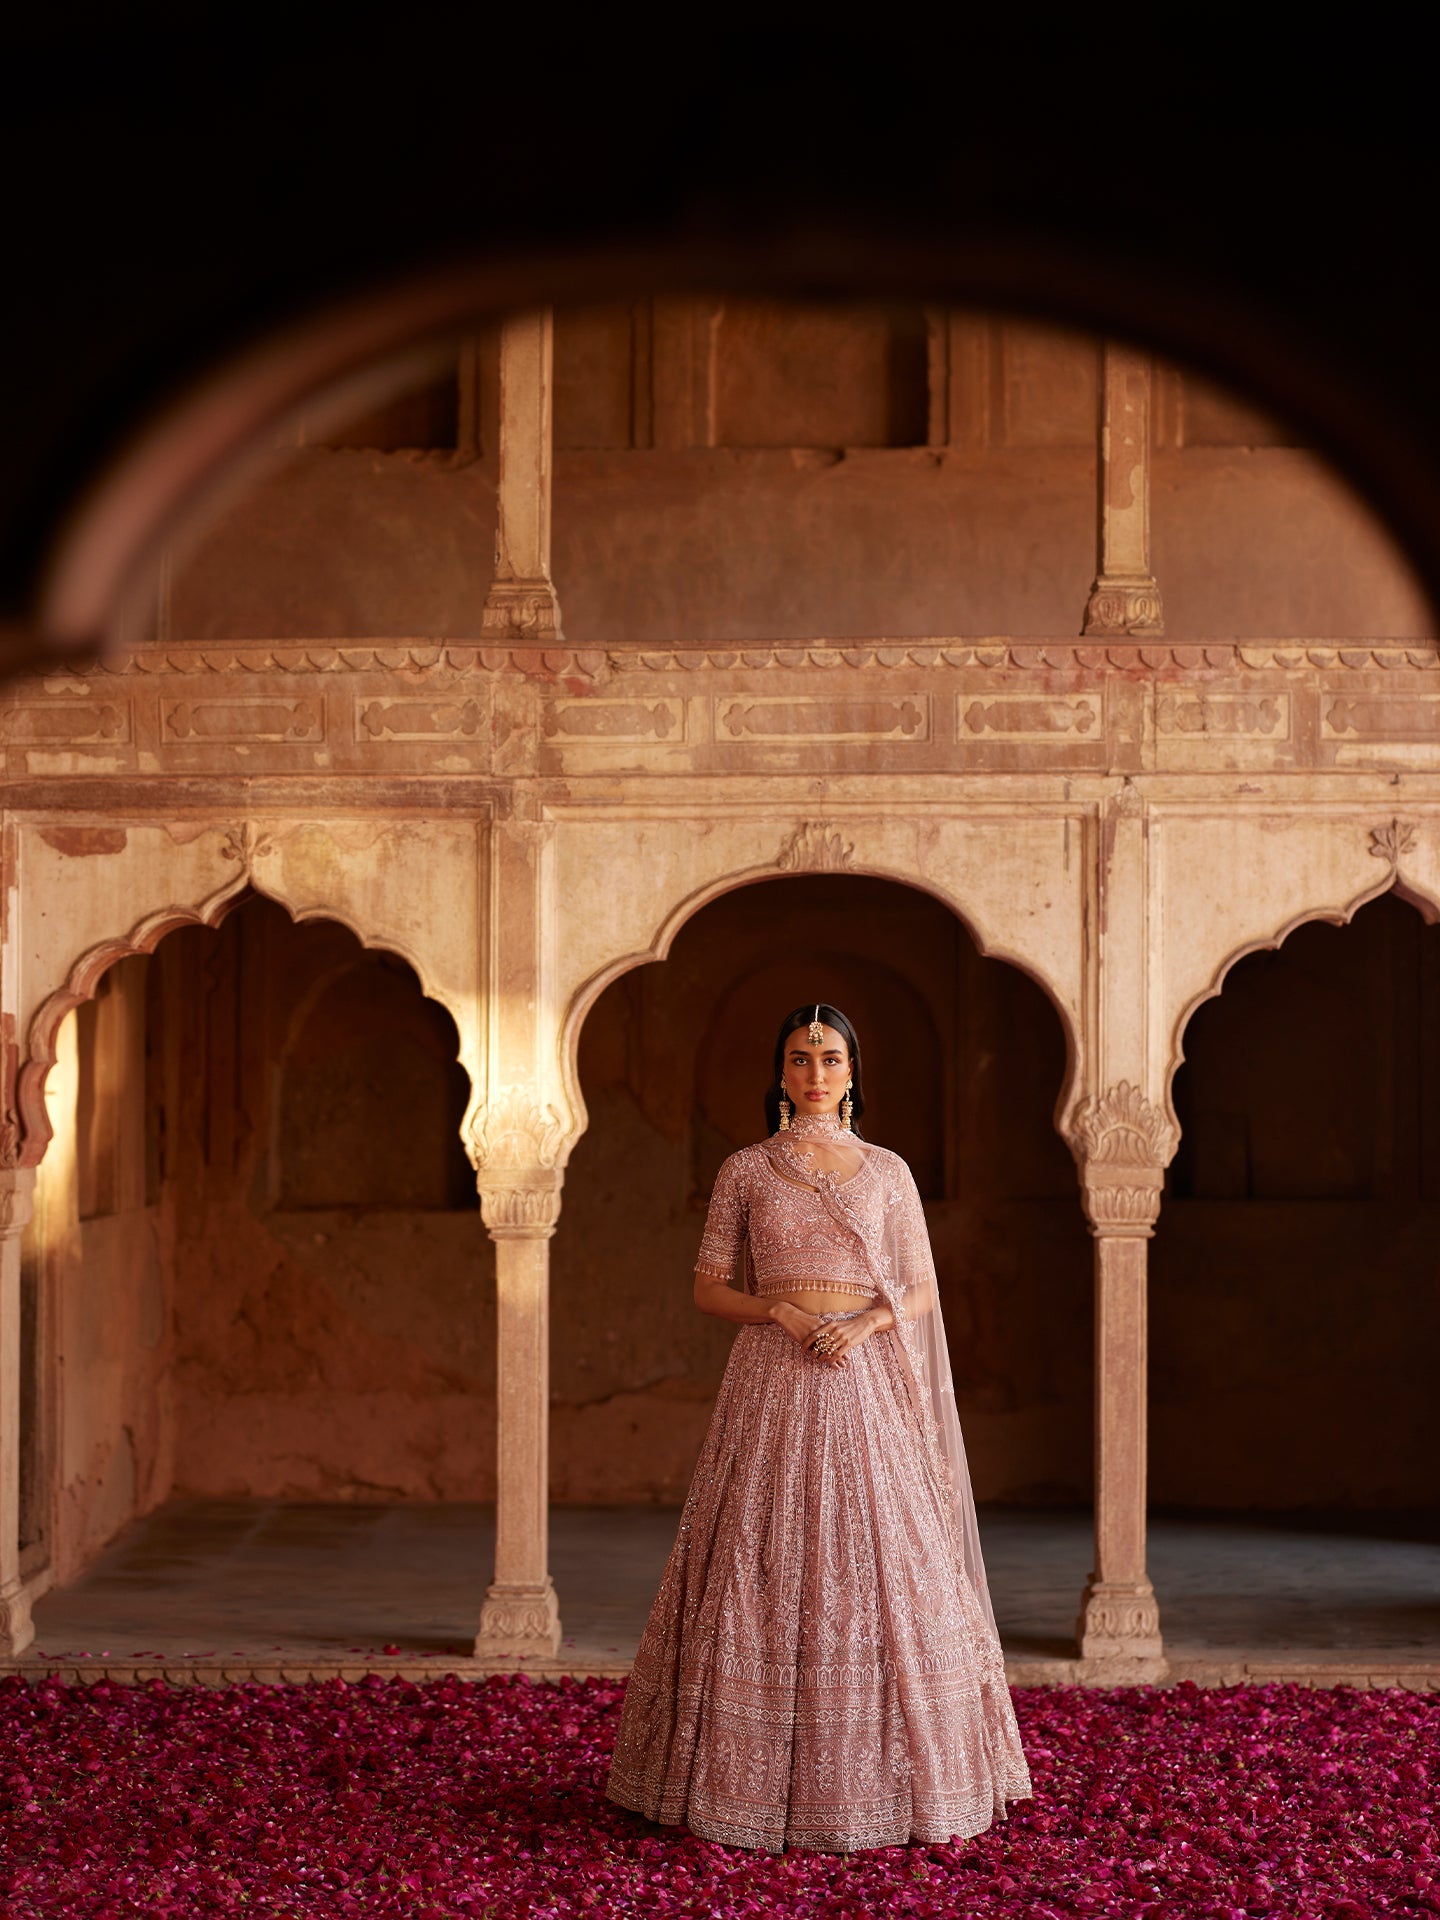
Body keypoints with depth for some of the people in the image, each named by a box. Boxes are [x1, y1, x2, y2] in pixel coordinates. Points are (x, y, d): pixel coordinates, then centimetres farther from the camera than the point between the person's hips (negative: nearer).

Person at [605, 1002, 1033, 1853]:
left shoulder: (888, 1171, 9)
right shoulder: (745, 1170, 7)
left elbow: (924, 1291, 7)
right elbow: (709, 1287, 6)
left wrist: (864, 1324, -11)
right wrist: (779, 1311, -11)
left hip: (863, 1381, 1)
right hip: (772, 1380, 0)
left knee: (876, 1567, -2)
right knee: (759, 1577, -3)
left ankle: (877, 1778, 9)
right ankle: (756, 1778, 6)